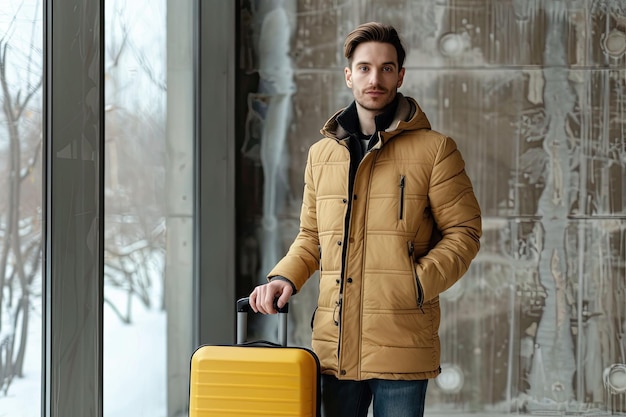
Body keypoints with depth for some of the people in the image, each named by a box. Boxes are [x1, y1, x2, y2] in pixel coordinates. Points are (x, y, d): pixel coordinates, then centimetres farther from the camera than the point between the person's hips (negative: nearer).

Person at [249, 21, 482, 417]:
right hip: (335, 344, 4)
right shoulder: (322, 154, 13)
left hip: (401, 346, -4)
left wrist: (417, 283, -14)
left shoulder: (434, 150, -1)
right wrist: (284, 277, 4)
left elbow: (464, 232, -1)